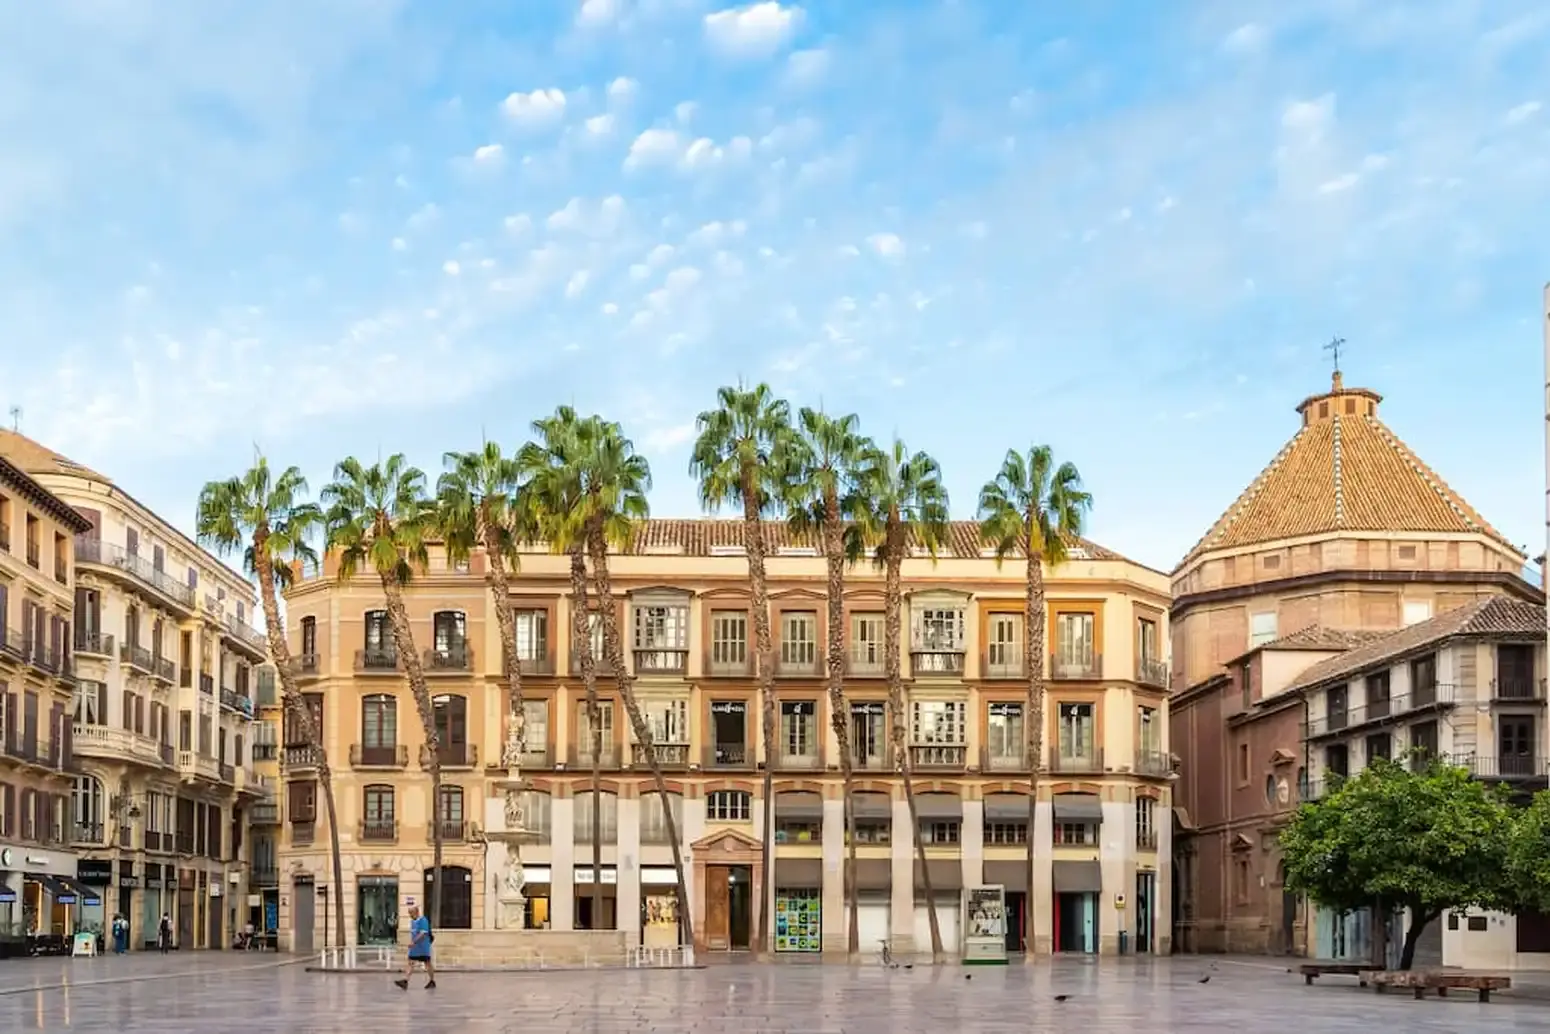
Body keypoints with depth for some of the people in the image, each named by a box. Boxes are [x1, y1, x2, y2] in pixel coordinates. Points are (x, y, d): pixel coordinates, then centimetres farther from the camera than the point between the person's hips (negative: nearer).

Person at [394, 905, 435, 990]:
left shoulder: (423, 920, -15)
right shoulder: (412, 921, 12)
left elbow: (423, 933, -23)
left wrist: (414, 942, -27)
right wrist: (411, 942, 9)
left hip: (423, 947, -8)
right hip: (414, 947, 8)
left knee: (427, 963, 6)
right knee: (410, 963, -4)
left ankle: (432, 981, 19)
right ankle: (405, 981, -13)